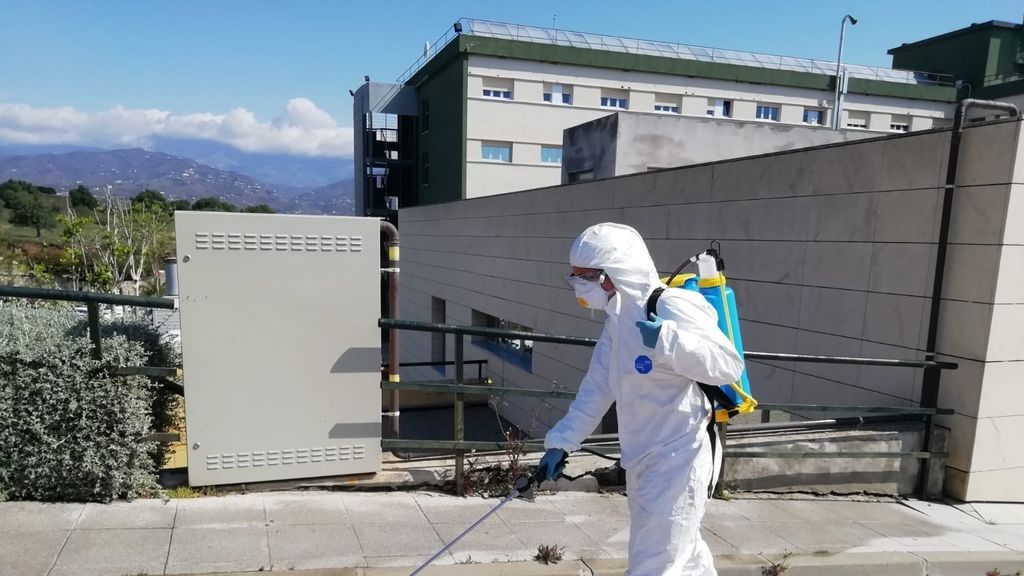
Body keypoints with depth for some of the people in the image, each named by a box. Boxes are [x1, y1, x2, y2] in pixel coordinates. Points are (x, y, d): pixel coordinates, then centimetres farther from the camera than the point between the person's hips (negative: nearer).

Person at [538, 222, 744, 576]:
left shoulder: (672, 307, -21)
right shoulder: (618, 317, 5)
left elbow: (729, 366, -25)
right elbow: (597, 387, 10)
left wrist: (668, 340, -39)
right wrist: (561, 443, 8)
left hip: (676, 461, -9)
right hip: (641, 461, 9)